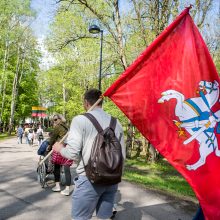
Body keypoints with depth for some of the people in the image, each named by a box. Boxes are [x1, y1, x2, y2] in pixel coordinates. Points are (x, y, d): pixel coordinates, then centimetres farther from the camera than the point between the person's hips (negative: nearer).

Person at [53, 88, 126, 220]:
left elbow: (73, 153, -13)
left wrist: (60, 148, 8)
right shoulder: (116, 123, 6)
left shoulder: (80, 120, -8)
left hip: (89, 178, -5)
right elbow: (122, 155, 9)